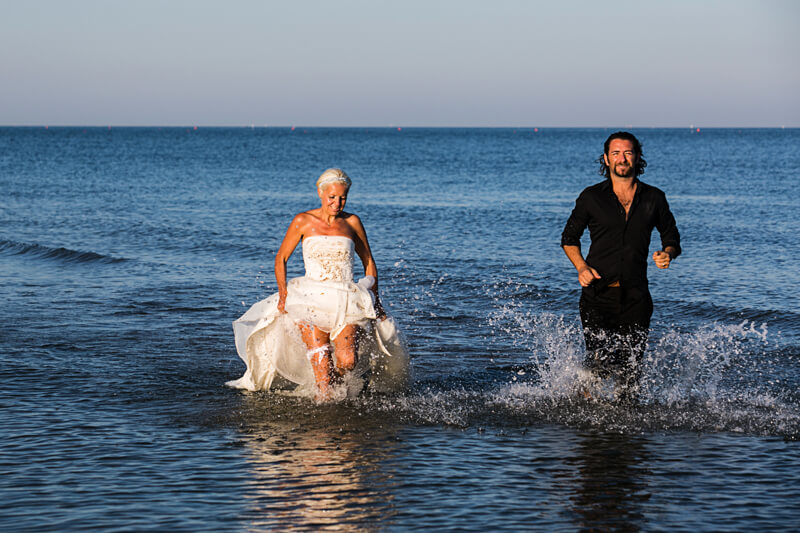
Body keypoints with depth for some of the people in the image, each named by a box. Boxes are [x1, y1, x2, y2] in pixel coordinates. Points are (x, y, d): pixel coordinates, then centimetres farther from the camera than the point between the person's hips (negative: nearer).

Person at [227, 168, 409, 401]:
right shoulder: (304, 222, 4)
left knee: (348, 361, -19)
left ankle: (330, 385, 11)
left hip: (347, 301, 1)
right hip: (312, 300, -1)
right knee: (321, 363, -18)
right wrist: (283, 293, -2)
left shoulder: (352, 223, 9)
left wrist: (374, 299, 9)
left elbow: (369, 262, 19)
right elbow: (281, 258, 11)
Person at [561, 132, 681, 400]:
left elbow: (672, 238, 17)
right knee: (601, 362, -13)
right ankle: (583, 395, 19)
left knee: (631, 368, 0)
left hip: (635, 297, 2)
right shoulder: (592, 197, 3)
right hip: (598, 295, -2)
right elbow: (569, 237, 13)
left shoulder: (654, 198, 7)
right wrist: (582, 267, -4)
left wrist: (667, 254, -7)